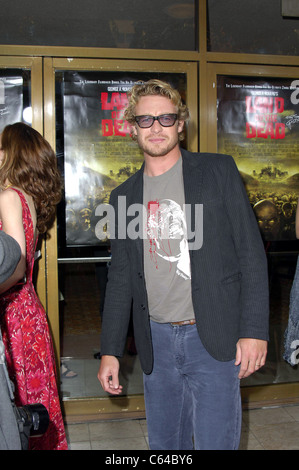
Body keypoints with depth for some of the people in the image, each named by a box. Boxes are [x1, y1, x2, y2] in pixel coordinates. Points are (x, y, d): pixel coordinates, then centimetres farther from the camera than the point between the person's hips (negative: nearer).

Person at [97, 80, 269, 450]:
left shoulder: (218, 171, -2)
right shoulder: (123, 195, 8)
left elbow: (251, 253, -5)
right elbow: (120, 278, 11)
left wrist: (254, 330, -11)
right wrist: (110, 350, 8)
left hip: (213, 339, -3)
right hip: (156, 341, 4)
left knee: (215, 443, 4)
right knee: (164, 444, 16)